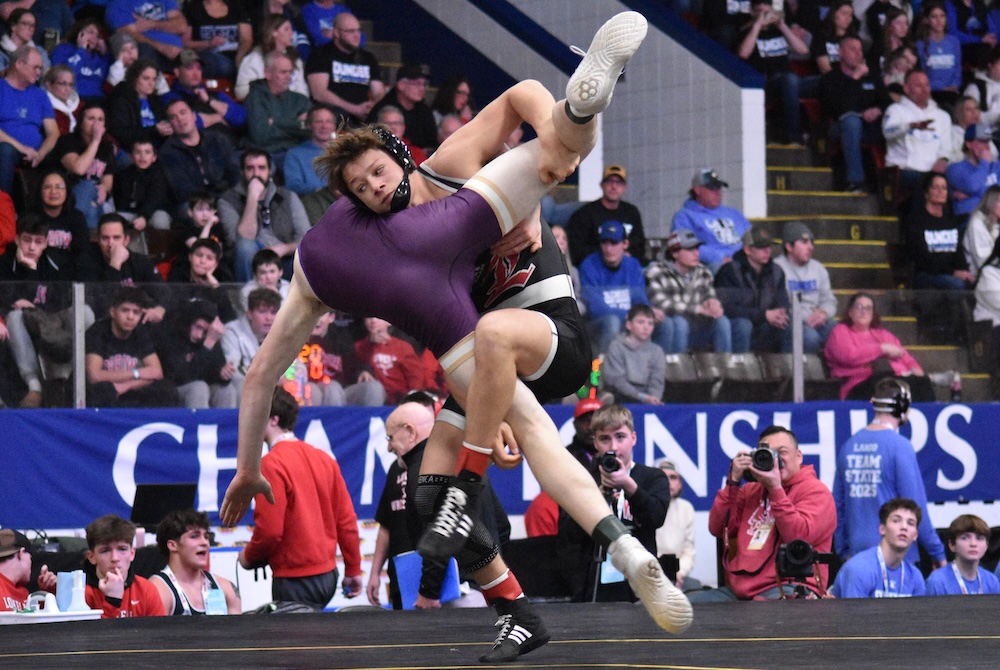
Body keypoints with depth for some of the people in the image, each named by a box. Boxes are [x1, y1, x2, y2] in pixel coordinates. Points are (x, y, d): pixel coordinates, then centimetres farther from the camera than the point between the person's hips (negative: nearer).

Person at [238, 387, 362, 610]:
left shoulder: (272, 464, -13)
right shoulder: (323, 458, 9)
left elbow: (270, 529, -18)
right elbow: (347, 519, 10)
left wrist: (249, 557, 1)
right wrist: (353, 570, 18)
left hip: (295, 579, -8)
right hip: (328, 573, 8)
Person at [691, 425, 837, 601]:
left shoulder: (815, 491, 3)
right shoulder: (751, 490, 22)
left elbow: (798, 538, -14)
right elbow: (717, 529, 10)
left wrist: (775, 488, -13)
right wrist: (733, 482, 2)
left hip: (787, 590, -7)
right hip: (740, 588, 7)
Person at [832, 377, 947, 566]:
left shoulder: (848, 445, 8)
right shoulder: (900, 446, -11)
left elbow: (838, 503, 13)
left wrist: (843, 550, 21)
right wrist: (937, 552, -4)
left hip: (857, 551, 6)